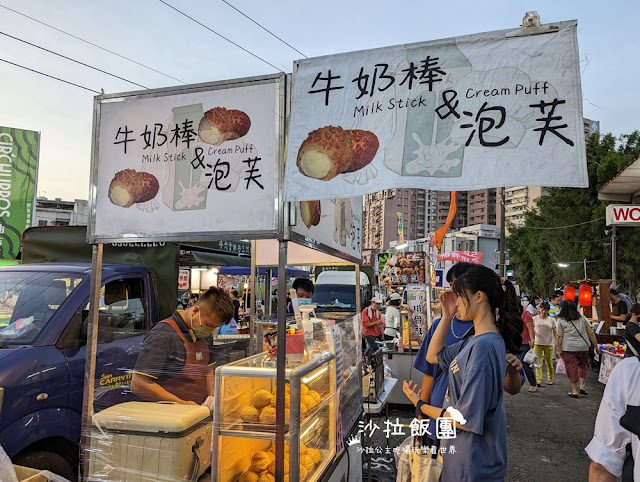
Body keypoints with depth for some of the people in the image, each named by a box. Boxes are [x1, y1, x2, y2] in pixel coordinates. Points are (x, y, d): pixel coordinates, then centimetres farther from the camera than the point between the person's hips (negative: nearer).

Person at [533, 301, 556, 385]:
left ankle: (550, 379, 22)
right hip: (537, 343, 0)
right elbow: (532, 330, 7)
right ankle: (538, 379, -5)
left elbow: (555, 333, 4)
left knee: (549, 362, 8)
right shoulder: (535, 318, 5)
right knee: (538, 361, -4)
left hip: (549, 344, 0)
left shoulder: (552, 320, 5)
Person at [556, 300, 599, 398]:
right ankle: (582, 385, 11)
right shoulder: (582, 318, 8)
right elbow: (591, 333, 8)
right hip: (583, 347, 3)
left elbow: (559, 336, -5)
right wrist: (596, 346, 14)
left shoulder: (561, 320, 0)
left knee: (571, 368, 2)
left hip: (568, 348, -3)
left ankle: (574, 391, 5)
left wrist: (558, 349, -1)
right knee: (582, 365, 20)